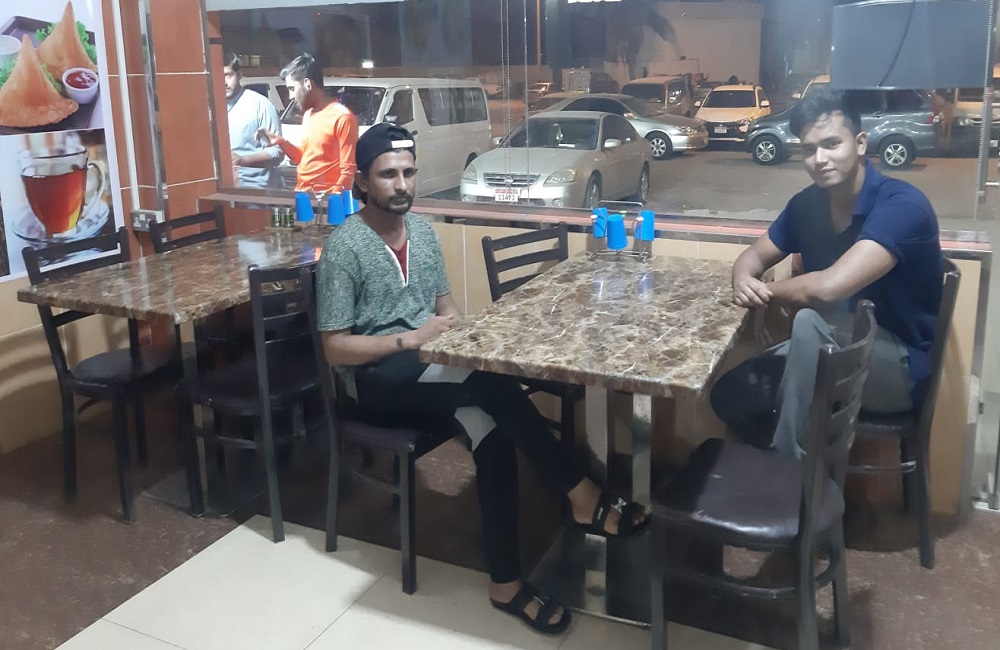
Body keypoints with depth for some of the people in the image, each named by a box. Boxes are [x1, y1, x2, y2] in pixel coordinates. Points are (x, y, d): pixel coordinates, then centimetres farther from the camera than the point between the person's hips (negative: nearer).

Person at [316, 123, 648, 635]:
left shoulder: (422, 230, 8)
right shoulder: (344, 248, -12)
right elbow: (335, 349, -12)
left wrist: (452, 324, -5)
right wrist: (411, 339, -21)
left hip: (431, 369, 6)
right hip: (376, 383, -6)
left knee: (493, 431, -26)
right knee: (487, 378, -32)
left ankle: (506, 583, -19)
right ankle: (581, 495, -23)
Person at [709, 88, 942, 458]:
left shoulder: (902, 205, -24)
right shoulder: (808, 204, -1)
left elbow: (828, 288, -35)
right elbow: (754, 256, 10)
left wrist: (763, 293, -16)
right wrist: (744, 282, -16)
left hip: (900, 366, -6)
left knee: (810, 322, -34)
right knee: (730, 395, -10)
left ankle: (790, 466, -20)